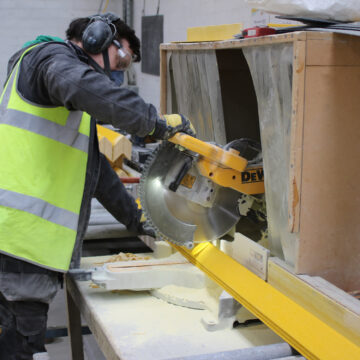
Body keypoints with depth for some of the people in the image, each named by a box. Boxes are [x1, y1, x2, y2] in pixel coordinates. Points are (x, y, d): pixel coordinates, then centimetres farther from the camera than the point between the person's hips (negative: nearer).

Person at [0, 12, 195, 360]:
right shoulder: (53, 55, -2)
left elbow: (94, 168, 32)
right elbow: (86, 88, -28)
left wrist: (138, 219, 32)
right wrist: (157, 122, -20)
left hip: (32, 237, 10)